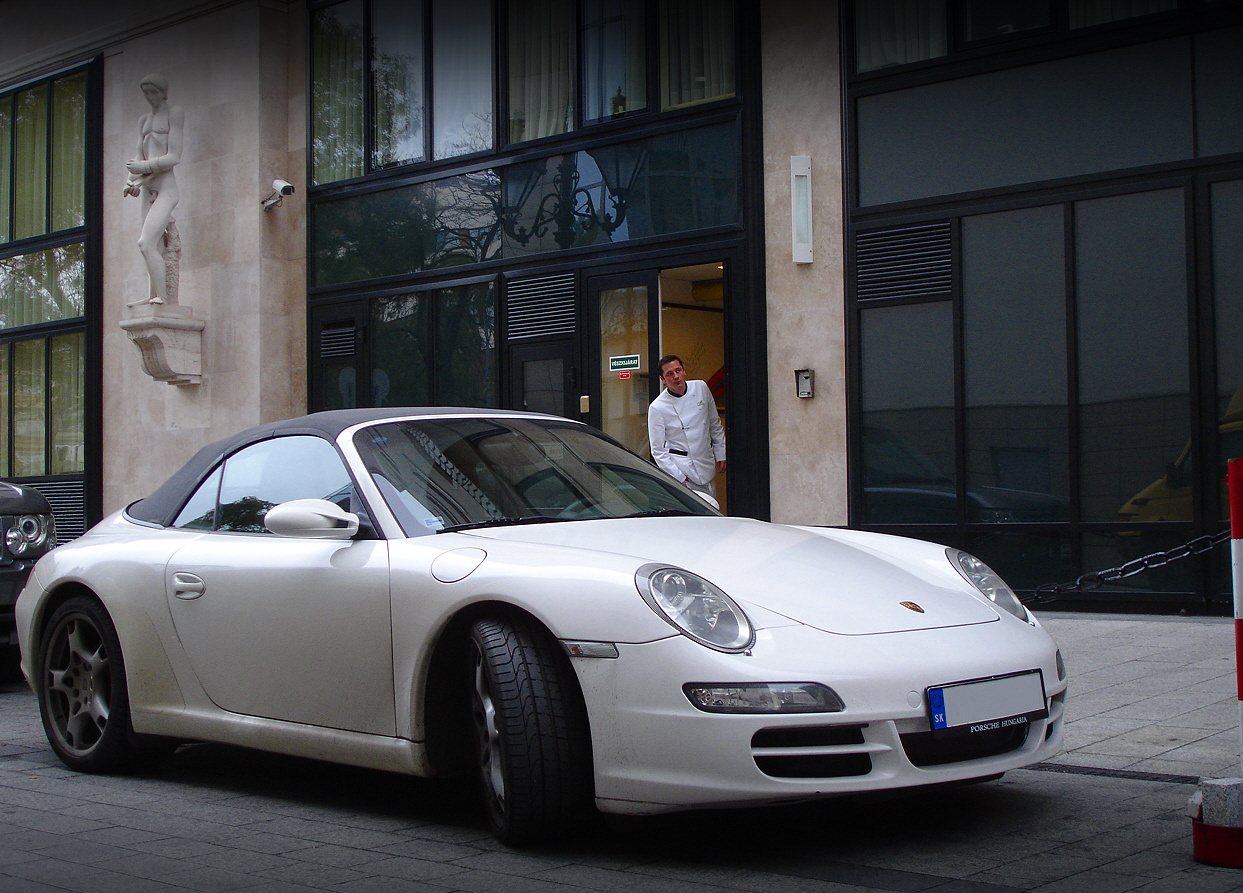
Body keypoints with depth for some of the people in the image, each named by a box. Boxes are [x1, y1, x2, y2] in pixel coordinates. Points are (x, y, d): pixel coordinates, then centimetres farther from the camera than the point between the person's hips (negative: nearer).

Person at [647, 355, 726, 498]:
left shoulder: (701, 388, 2)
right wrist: (678, 478, -13)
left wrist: (720, 454, 14)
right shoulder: (657, 408, -11)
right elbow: (658, 451, -8)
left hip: (707, 464, 5)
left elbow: (715, 425, 15)